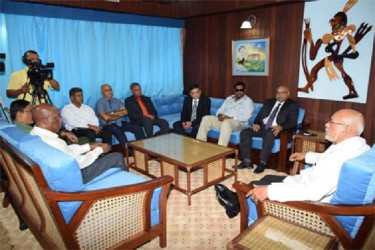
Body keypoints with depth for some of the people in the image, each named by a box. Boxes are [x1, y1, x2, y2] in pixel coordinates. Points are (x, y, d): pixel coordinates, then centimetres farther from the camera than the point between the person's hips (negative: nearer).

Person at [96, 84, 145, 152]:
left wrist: (112, 113, -8)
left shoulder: (117, 100, 18)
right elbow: (106, 117, -13)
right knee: (119, 132, -38)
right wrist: (119, 115, -2)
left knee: (138, 129, -16)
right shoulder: (100, 102, 1)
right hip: (109, 125, -5)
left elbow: (125, 112, 4)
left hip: (120, 123, 6)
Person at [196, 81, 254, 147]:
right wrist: (219, 115, -9)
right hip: (223, 120, 6)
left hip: (238, 122, -6)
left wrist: (230, 118, -20)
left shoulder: (248, 101, 1)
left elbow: (246, 117, -12)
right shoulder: (229, 98, 20)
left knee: (226, 123, -39)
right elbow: (220, 110, 17)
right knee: (206, 118, -13)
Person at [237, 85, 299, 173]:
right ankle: (247, 161, -16)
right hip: (262, 127, 5)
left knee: (269, 135, -39)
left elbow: (292, 123, -5)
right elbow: (259, 115, 17)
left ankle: (262, 163, -31)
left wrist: (280, 127, -25)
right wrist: (256, 123, -7)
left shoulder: (293, 105, 7)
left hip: (275, 129, -5)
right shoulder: (269, 102, 22)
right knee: (245, 132, -19)